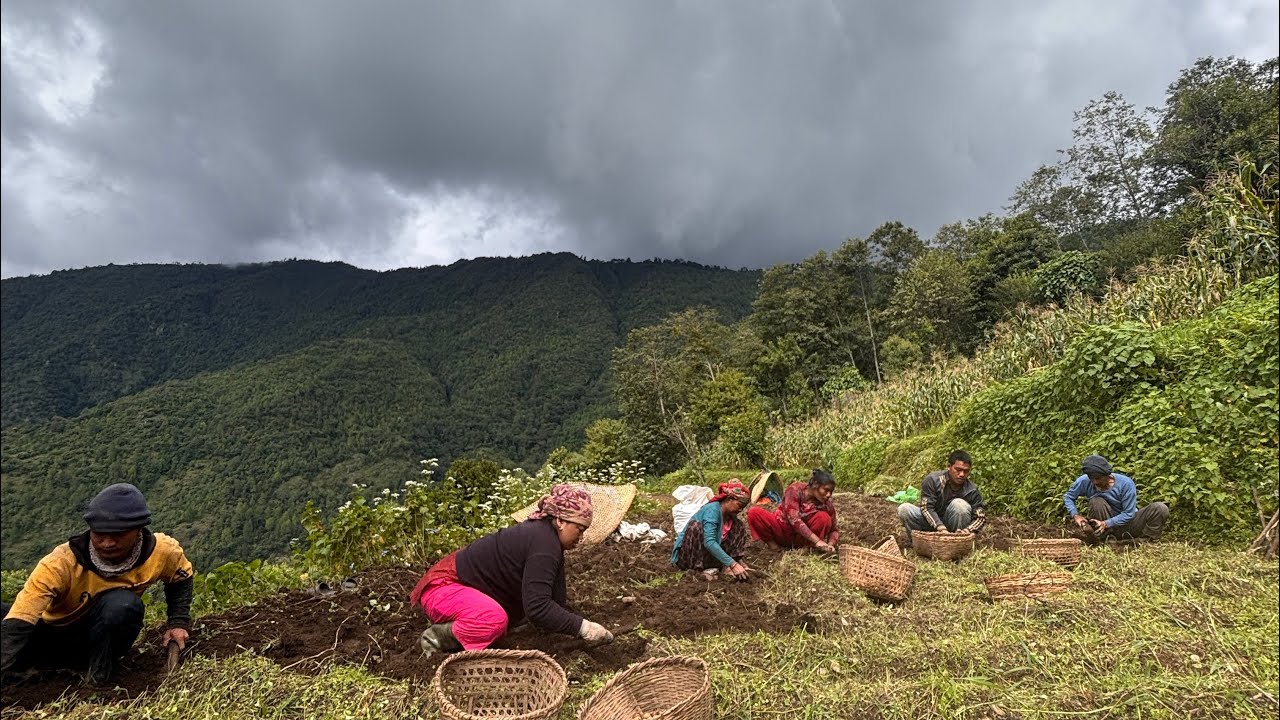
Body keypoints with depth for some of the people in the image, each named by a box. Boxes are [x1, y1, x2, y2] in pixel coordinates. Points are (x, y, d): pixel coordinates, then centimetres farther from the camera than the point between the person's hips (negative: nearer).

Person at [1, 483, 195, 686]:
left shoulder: (162, 552, -21)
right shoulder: (62, 563, -30)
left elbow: (182, 578, 1)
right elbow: (17, 623, -36)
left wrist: (178, 623, -8)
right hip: (53, 637, 1)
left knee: (124, 604, -35)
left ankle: (99, 673, -15)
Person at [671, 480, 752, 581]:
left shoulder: (730, 515, 0)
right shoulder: (712, 509, -24)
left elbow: (735, 543, 6)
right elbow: (709, 542, -36)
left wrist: (738, 561, -11)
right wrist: (733, 564, -39)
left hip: (710, 553, 7)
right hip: (686, 553, -7)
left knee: (738, 526, 0)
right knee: (695, 526, -35)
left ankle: (725, 566, -13)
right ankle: (706, 568, -26)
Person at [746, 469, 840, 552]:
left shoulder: (827, 505, -11)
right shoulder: (795, 489, -21)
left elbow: (833, 530, -1)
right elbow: (793, 518, -30)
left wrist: (830, 544, -24)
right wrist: (817, 541, -36)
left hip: (802, 538, 1)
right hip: (782, 530, -1)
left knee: (824, 518, -25)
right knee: (753, 512, -27)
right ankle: (774, 547, -18)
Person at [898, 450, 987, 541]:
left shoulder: (972, 491, -13)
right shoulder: (932, 480, -18)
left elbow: (981, 517, -10)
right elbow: (926, 507, -22)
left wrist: (967, 530, -32)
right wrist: (942, 529, -36)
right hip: (932, 522, 0)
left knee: (959, 504, -29)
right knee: (904, 509, -26)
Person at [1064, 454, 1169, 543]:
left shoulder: (1125, 483, -22)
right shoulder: (1084, 481, -18)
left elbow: (1128, 513, -19)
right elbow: (1068, 497, -3)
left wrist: (1106, 523, -31)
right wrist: (1075, 515, -22)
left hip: (1127, 523, 0)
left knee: (1160, 508, -23)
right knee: (1096, 502, -31)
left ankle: (1145, 540, -7)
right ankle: (1103, 540, -17)